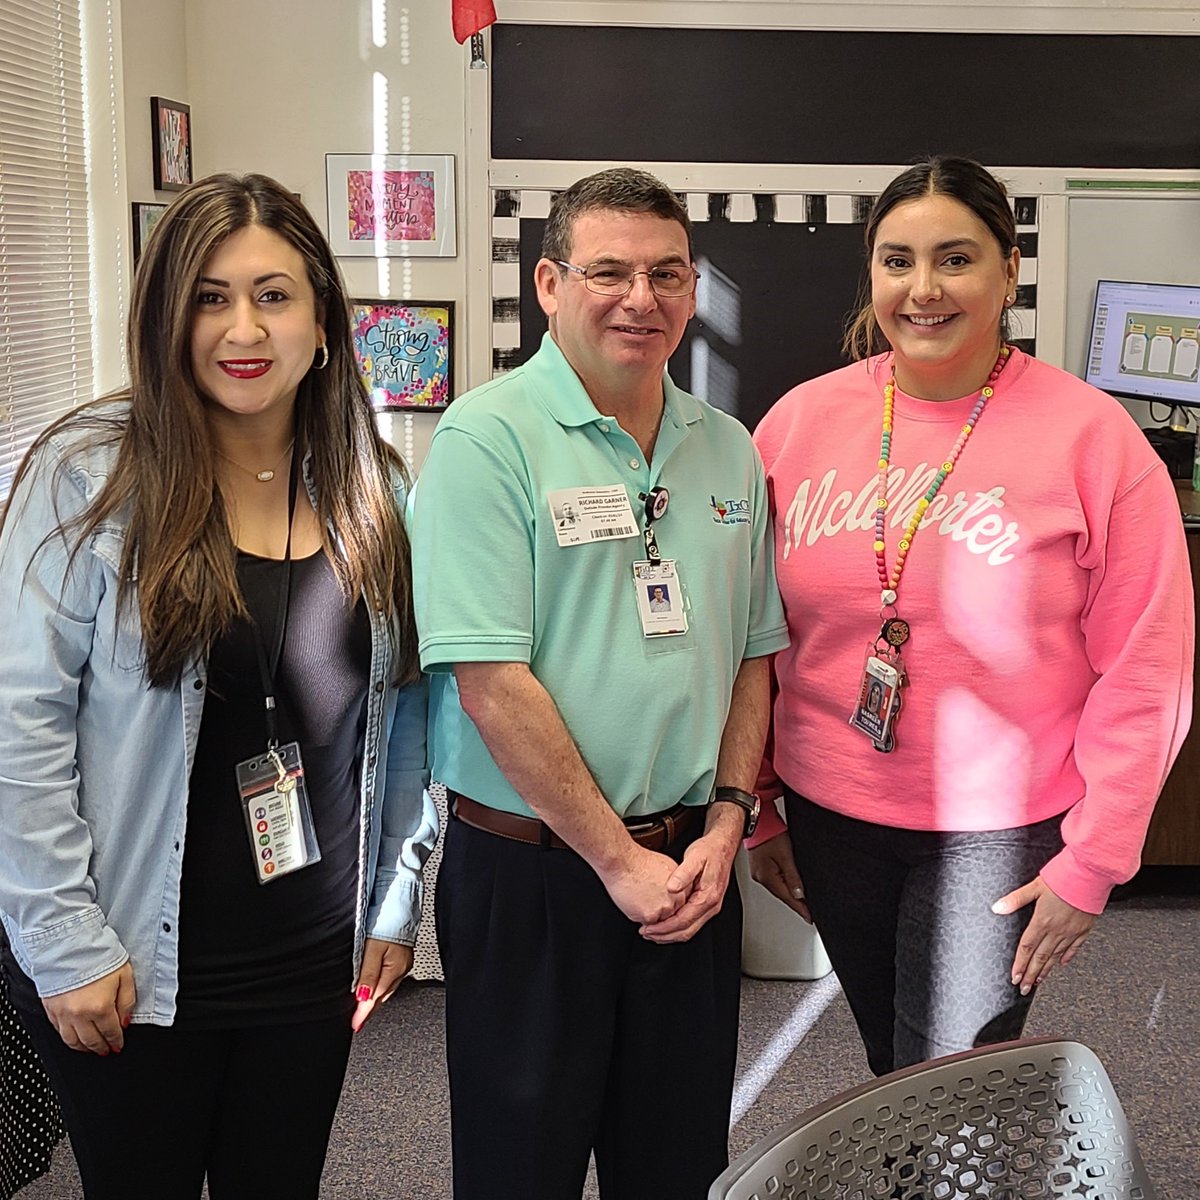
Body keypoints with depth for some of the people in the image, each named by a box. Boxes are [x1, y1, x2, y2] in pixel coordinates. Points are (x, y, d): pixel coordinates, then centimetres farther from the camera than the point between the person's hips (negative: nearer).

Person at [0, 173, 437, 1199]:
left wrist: (398, 900, 7)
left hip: (317, 961, 4)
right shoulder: (90, 477, -12)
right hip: (133, 966, -3)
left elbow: (406, 712, 8)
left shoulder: (376, 493, 1)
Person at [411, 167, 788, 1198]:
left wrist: (724, 826, -2)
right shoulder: (489, 438, -12)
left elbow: (752, 655, 11)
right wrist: (619, 860, -15)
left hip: (692, 869, 5)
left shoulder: (728, 449, 7)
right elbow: (491, 682, -17)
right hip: (530, 871, -5)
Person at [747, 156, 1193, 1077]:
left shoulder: (1090, 435, -11)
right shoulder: (801, 420, -2)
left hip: (1000, 830, -3)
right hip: (828, 817, 3)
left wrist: (1093, 862, -10)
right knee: (890, 1066, 20)